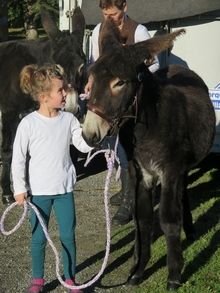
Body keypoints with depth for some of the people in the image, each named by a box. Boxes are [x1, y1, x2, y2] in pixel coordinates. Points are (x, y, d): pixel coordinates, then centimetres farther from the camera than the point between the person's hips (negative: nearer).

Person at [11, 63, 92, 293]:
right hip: (39, 191, -2)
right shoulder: (29, 123, -14)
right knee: (39, 238, 10)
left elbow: (84, 145, -1)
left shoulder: (68, 119, -4)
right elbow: (18, 158, -9)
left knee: (68, 236, 8)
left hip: (64, 189, 3)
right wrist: (19, 188, -9)